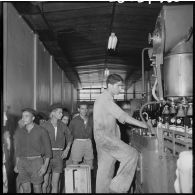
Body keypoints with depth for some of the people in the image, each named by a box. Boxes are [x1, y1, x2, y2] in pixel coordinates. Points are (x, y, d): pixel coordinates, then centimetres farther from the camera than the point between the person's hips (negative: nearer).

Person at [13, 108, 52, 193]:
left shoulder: (41, 131, -5)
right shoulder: (19, 131, 6)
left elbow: (48, 149, -2)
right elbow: (18, 149, 16)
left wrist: (45, 165, -10)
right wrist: (17, 164, 11)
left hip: (36, 161, -3)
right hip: (22, 162, 3)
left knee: (37, 189, 3)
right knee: (26, 190, 4)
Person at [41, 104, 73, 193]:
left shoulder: (62, 126, 3)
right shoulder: (44, 126, -7)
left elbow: (69, 137, 19)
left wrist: (67, 149, 9)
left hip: (58, 155, 2)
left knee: (55, 184, 3)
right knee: (45, 183, 2)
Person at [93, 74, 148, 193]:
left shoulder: (106, 98, 19)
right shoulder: (105, 99, -14)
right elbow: (122, 116, -20)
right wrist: (143, 125, -17)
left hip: (105, 138, 10)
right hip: (104, 137, -10)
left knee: (106, 170, 12)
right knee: (131, 154, -14)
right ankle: (118, 186, -9)